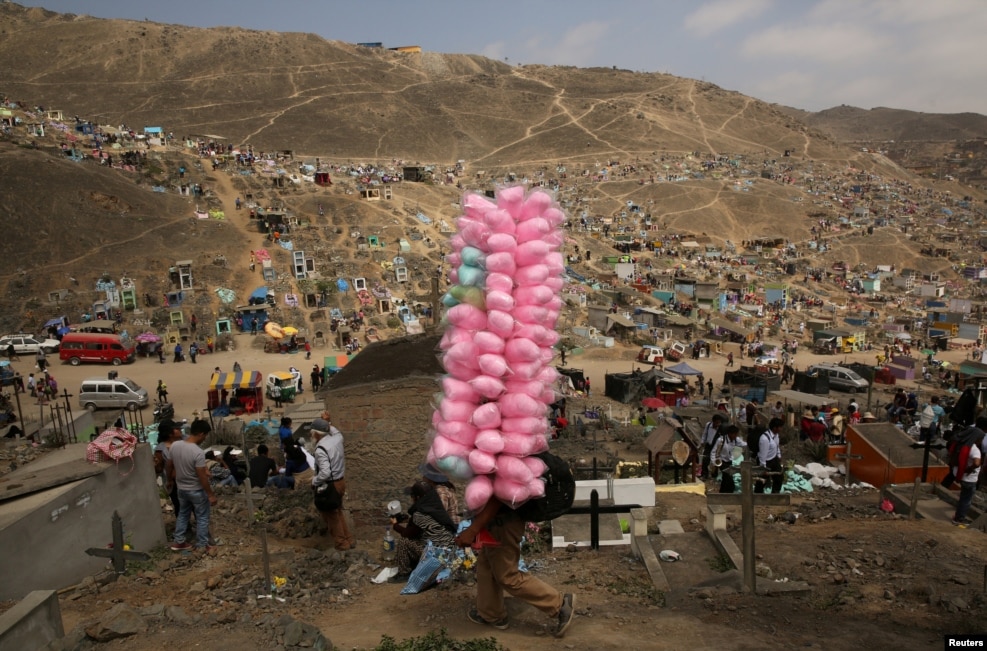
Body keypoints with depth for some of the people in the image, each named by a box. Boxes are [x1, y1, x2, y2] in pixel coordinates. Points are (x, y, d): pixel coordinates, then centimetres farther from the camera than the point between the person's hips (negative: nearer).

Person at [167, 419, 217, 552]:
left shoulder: (174, 445, -10)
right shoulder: (198, 452, -30)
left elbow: (170, 465, 7)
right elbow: (202, 477, -25)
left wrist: (170, 479, 26)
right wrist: (211, 495, -15)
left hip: (181, 488, 6)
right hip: (196, 490, -6)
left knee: (183, 514, 25)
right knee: (202, 517, 11)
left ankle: (179, 542, 35)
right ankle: (202, 545, 21)